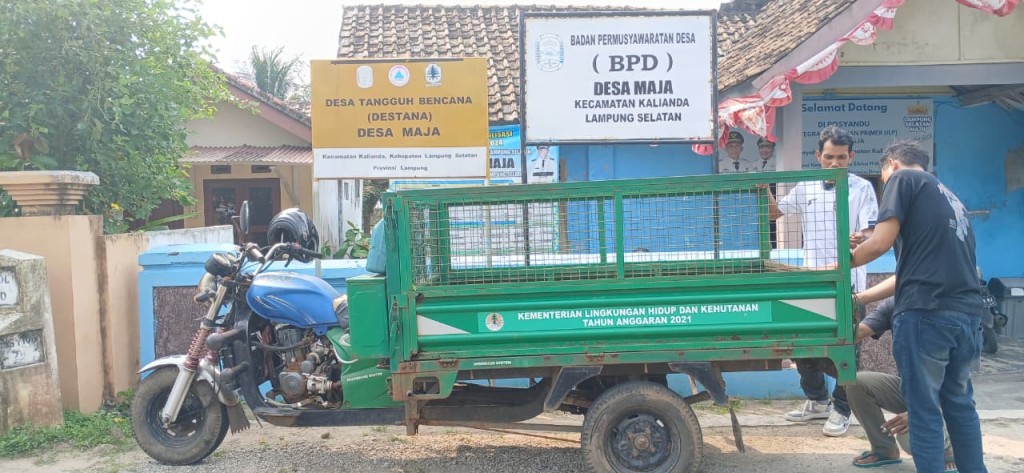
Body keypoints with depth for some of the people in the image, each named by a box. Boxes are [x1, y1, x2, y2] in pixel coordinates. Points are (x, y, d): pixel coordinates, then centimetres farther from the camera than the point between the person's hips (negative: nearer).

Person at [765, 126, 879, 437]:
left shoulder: (862, 188, -2)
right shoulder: (805, 188, 9)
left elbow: (870, 233, -9)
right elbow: (774, 212, 16)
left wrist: (861, 239, -33)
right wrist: (765, 191, -4)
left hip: (848, 281, -4)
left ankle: (841, 410, 15)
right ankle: (817, 400, 27)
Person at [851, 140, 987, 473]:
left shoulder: (904, 178, 5)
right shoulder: (951, 198, 26)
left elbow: (881, 243, -9)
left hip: (926, 313, -7)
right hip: (967, 313, 7)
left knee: (924, 409, 1)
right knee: (960, 403, 20)